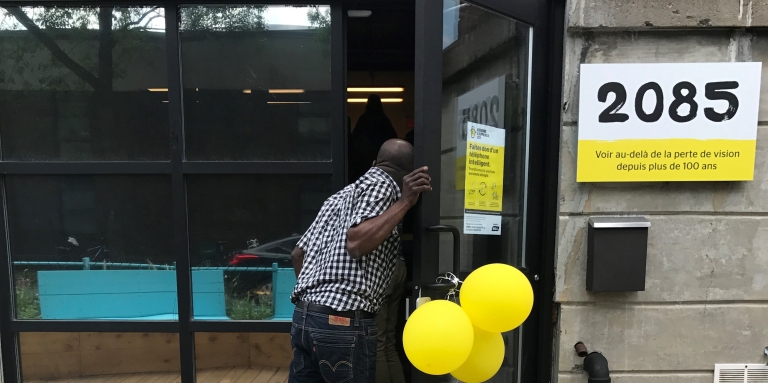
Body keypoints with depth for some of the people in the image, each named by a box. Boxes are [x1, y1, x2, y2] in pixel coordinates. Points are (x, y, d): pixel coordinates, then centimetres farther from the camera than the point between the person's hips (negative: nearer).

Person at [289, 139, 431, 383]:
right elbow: (355, 243, -20)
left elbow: (298, 254, 22)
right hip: (343, 322, -8)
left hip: (303, 317, 8)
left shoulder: (342, 194, 20)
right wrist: (405, 202, -15)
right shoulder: (381, 184, -3)